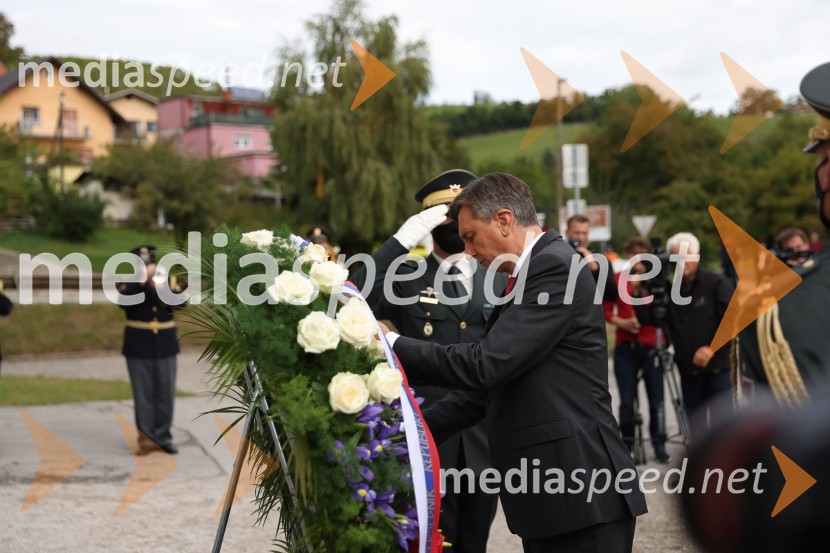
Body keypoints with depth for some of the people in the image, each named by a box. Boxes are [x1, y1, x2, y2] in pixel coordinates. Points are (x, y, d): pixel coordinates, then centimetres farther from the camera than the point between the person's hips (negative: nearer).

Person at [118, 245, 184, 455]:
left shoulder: (169, 281, 6)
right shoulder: (130, 284, 1)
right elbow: (124, 301, -20)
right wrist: (141, 282, -28)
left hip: (165, 345, 2)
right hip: (138, 347, -2)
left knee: (165, 392, 6)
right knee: (143, 394, 0)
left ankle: (163, 437, 15)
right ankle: (147, 438, 5)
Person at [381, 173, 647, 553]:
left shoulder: (555, 266, -13)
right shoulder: (521, 280, 17)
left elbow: (485, 365, -19)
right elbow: (486, 386, 19)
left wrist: (393, 345, -10)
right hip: (548, 494, 9)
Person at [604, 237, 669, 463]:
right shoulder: (617, 279, 5)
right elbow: (607, 312, 4)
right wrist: (623, 322, -13)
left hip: (651, 346, 0)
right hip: (625, 348, 0)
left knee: (656, 399, 1)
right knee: (626, 400, -1)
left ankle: (659, 444, 13)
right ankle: (627, 443, 12)